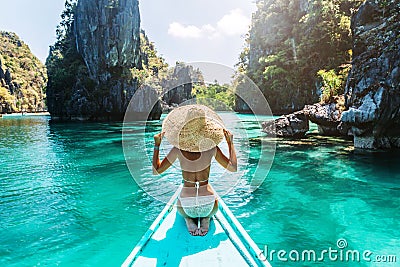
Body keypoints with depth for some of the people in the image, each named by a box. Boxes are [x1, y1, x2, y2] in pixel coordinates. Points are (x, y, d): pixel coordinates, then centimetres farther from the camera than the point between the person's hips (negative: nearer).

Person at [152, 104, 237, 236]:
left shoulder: (178, 150, -14)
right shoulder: (211, 148, -14)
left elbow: (156, 171, -4)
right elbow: (233, 168, -5)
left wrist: (156, 145, 2)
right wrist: (230, 143, 3)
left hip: (187, 206, 0)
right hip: (207, 205, 0)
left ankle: (188, 219, 6)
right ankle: (206, 219, 5)